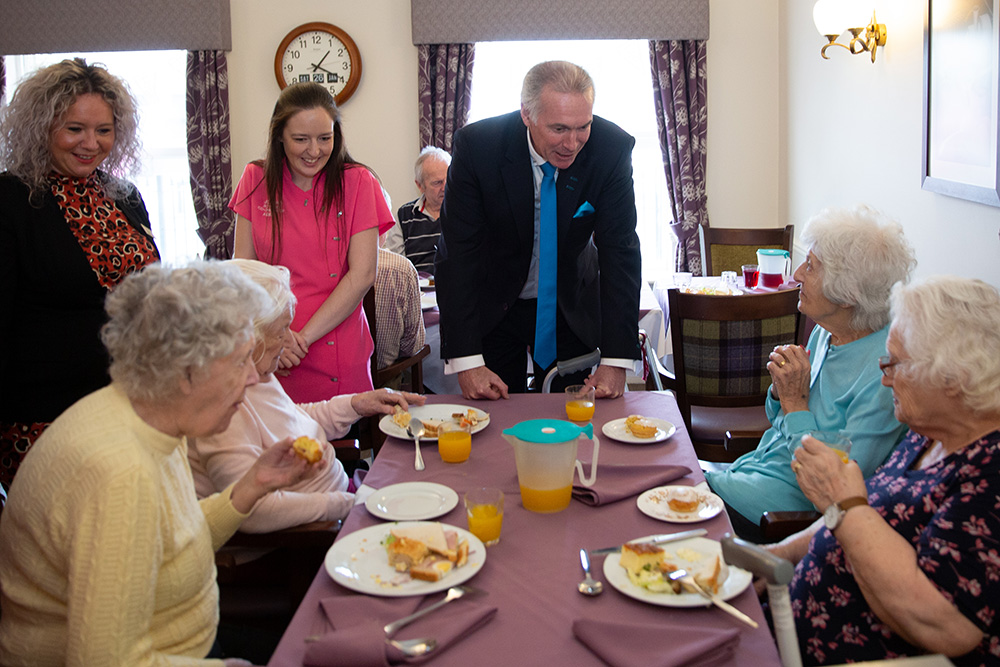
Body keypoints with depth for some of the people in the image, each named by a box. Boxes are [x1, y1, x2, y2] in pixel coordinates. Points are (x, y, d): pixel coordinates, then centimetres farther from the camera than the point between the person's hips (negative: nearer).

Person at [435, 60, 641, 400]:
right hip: (492, 308, -1)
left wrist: (616, 360, -23)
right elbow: (458, 253, -22)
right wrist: (467, 362, -28)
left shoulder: (612, 149, -20)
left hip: (571, 309, 1)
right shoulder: (476, 146, -23)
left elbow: (619, 250, -16)